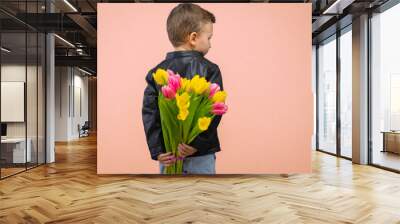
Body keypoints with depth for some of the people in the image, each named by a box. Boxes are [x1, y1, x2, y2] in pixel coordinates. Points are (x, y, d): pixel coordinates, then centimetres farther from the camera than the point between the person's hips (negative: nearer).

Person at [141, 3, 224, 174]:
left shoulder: (156, 73, 1)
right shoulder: (209, 70, -9)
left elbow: (149, 113, -4)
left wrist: (157, 151, -6)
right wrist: (197, 143, -19)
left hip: (167, 154, 4)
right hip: (201, 156, -3)